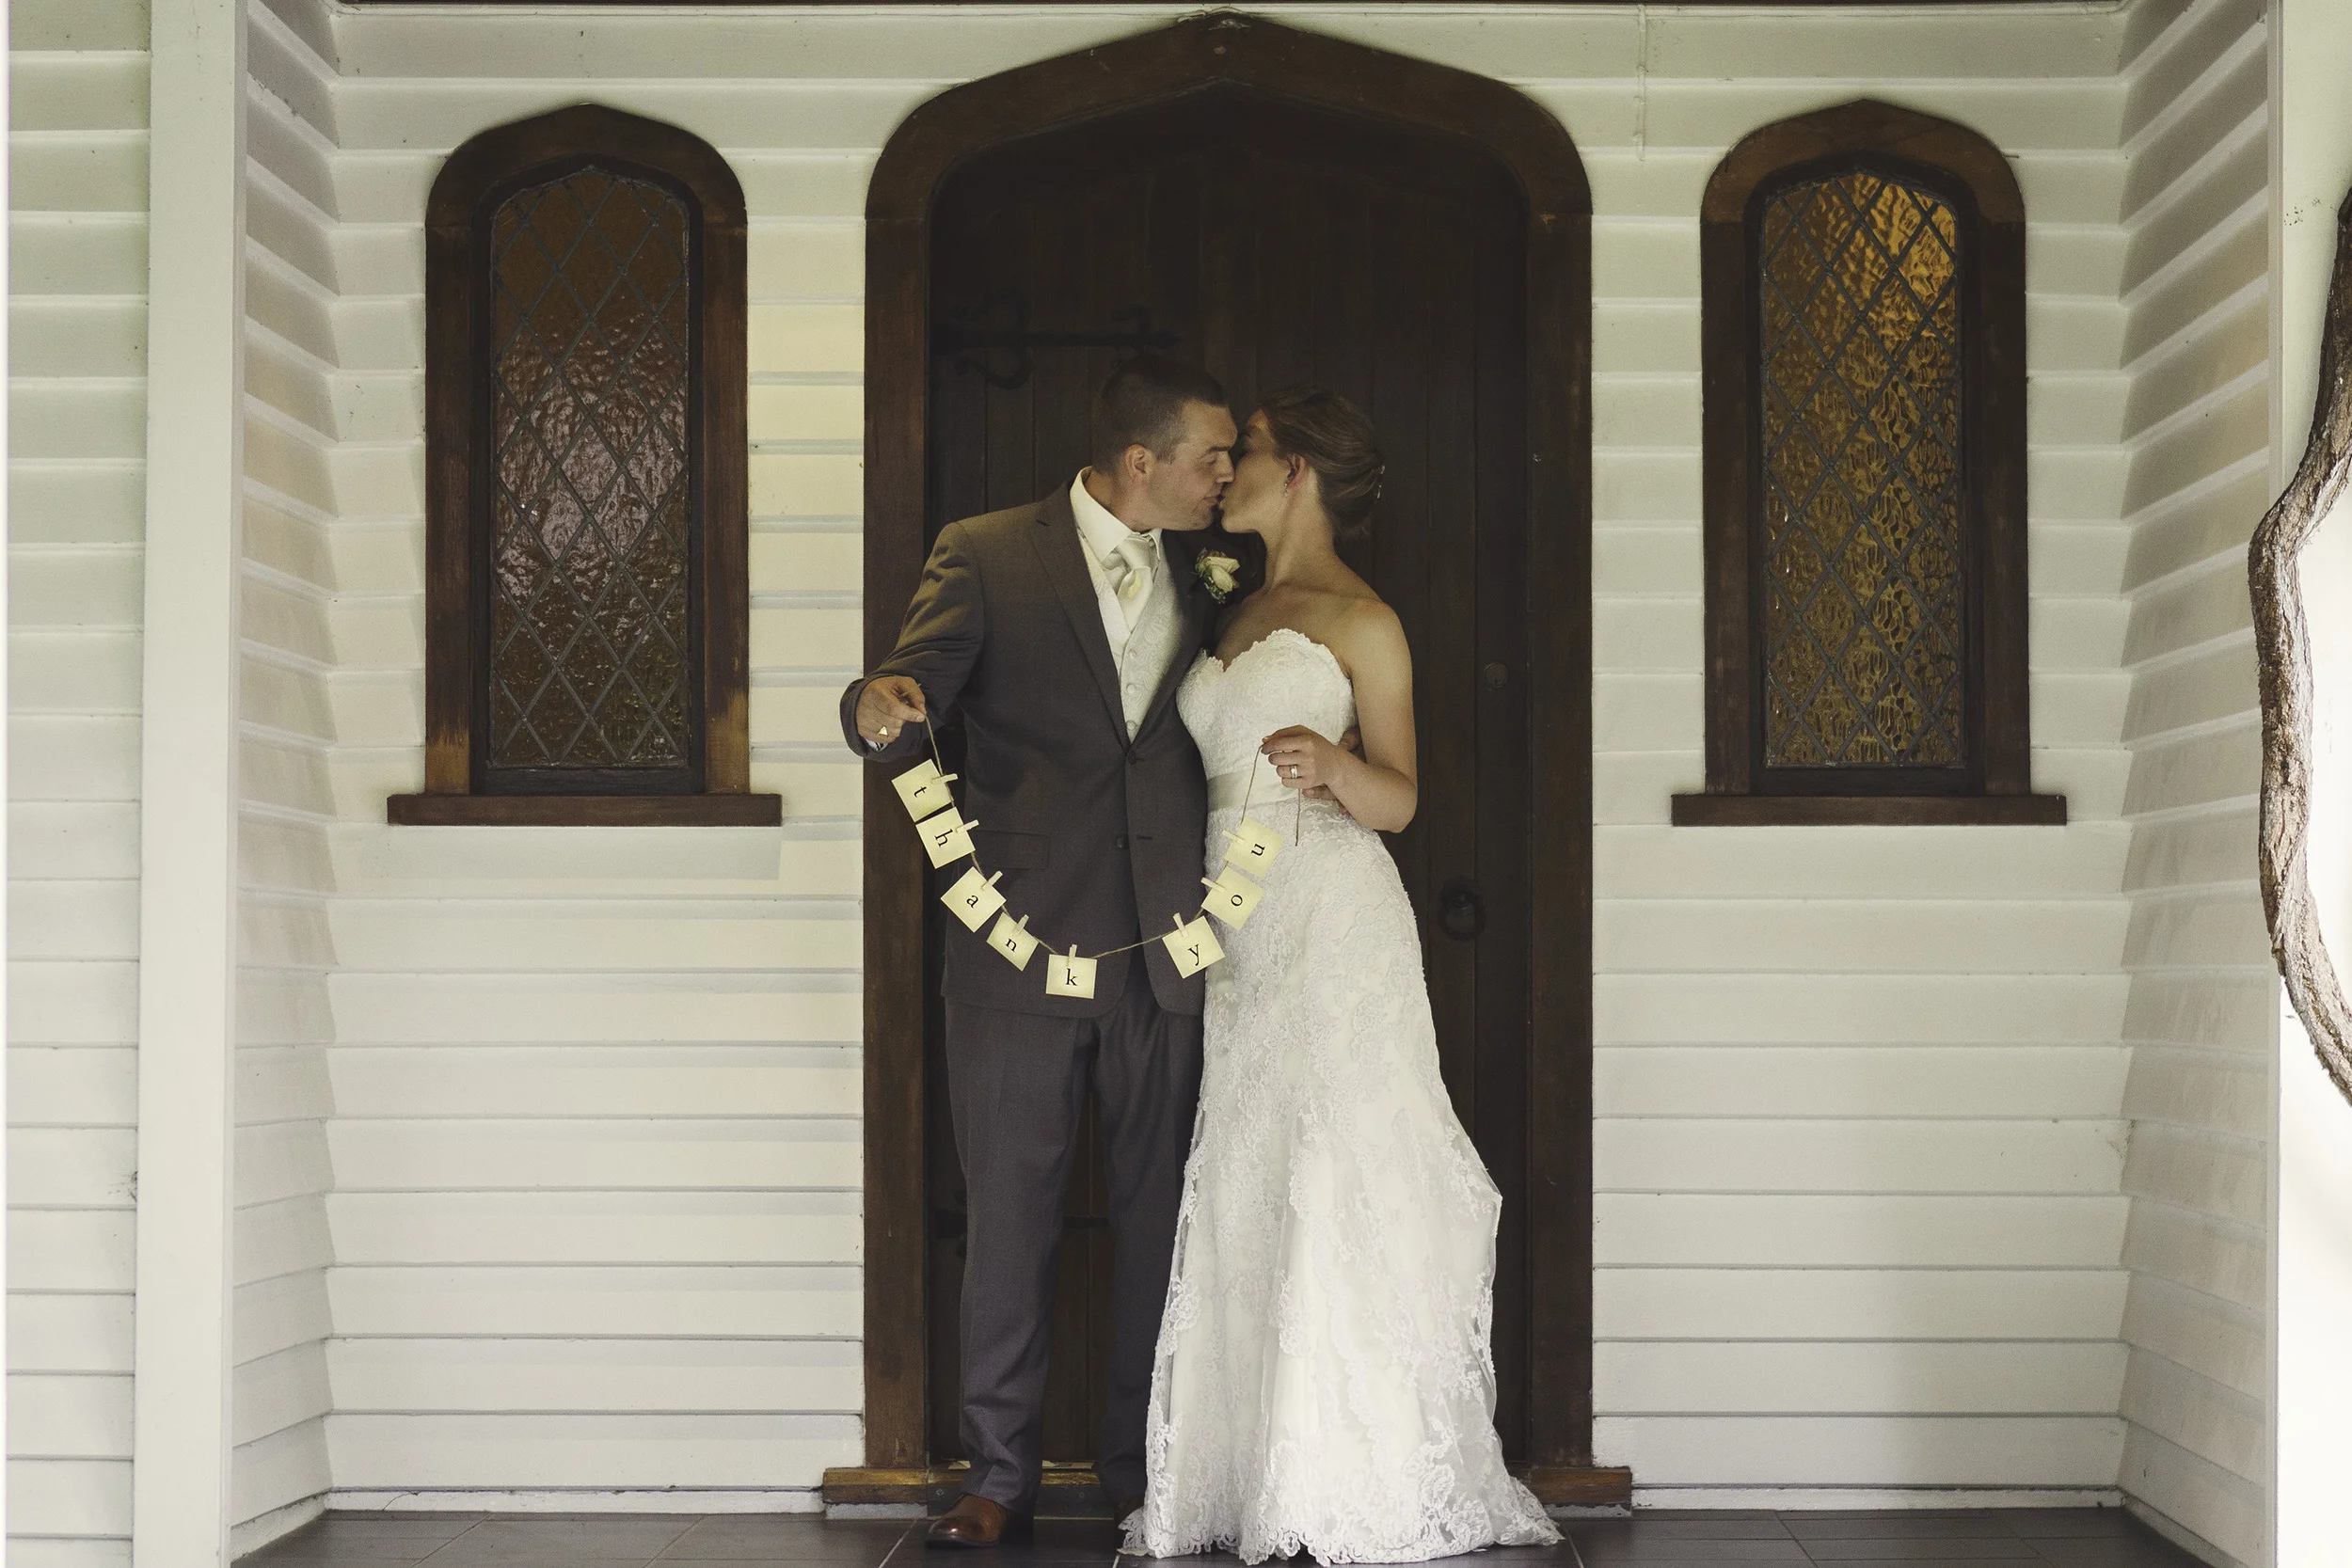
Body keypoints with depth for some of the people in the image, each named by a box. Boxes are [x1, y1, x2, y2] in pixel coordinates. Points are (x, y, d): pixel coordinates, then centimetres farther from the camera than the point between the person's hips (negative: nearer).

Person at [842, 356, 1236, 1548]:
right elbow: (912, 702, -11)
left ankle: (1147, 1465, 19)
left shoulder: (1205, 571, 12)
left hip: (1164, 956, 3)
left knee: (1159, 1220, 8)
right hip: (1023, 951, -3)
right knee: (1009, 1222, 2)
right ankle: (1001, 1473, 13)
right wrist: (878, 708, -33)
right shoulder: (987, 558, -2)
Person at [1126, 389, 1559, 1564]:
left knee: (1335, 1189, -9)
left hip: (1331, 932, -7)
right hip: (1234, 932, 7)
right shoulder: (1237, 614, 20)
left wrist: (1334, 764, -24)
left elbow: (1398, 802, -5)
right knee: (1241, 1192, 3)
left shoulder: (1361, 620, -2)